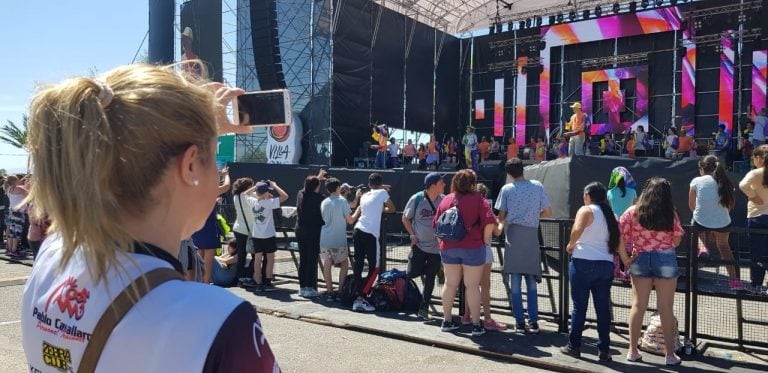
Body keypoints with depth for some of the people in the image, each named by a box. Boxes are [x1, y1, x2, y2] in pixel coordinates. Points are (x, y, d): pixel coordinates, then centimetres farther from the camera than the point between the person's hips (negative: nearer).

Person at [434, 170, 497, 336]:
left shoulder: (446, 200, 6)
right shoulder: (477, 199, -7)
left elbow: (436, 224, 10)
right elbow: (489, 221, -18)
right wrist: (486, 239, -5)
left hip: (448, 248, 4)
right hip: (472, 248, -4)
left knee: (450, 284, 14)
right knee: (472, 286, 3)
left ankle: (447, 320, 23)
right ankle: (476, 324, 8)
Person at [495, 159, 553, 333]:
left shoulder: (507, 189, -2)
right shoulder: (537, 186, 2)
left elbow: (501, 216, 1)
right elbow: (548, 212, 6)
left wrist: (500, 227, 21)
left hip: (513, 236, -2)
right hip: (532, 237, 2)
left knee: (515, 282, 3)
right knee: (532, 282, 9)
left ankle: (520, 322, 5)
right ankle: (533, 322, 8)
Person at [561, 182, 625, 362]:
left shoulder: (586, 210, -4)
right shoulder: (611, 215, 15)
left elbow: (577, 230, -22)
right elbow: (620, 244, 13)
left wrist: (571, 245, -6)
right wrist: (627, 263, 21)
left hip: (583, 263, -5)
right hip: (606, 265, 5)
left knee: (579, 307, 3)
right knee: (603, 308, 8)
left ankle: (574, 346, 11)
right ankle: (604, 350, 11)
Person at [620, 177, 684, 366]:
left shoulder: (633, 212, -3)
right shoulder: (671, 214, -4)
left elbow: (619, 236, -7)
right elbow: (677, 240, 2)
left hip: (640, 259, 1)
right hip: (665, 260, -1)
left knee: (638, 306, 8)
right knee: (666, 308, 5)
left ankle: (632, 351, 14)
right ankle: (670, 354, 13)